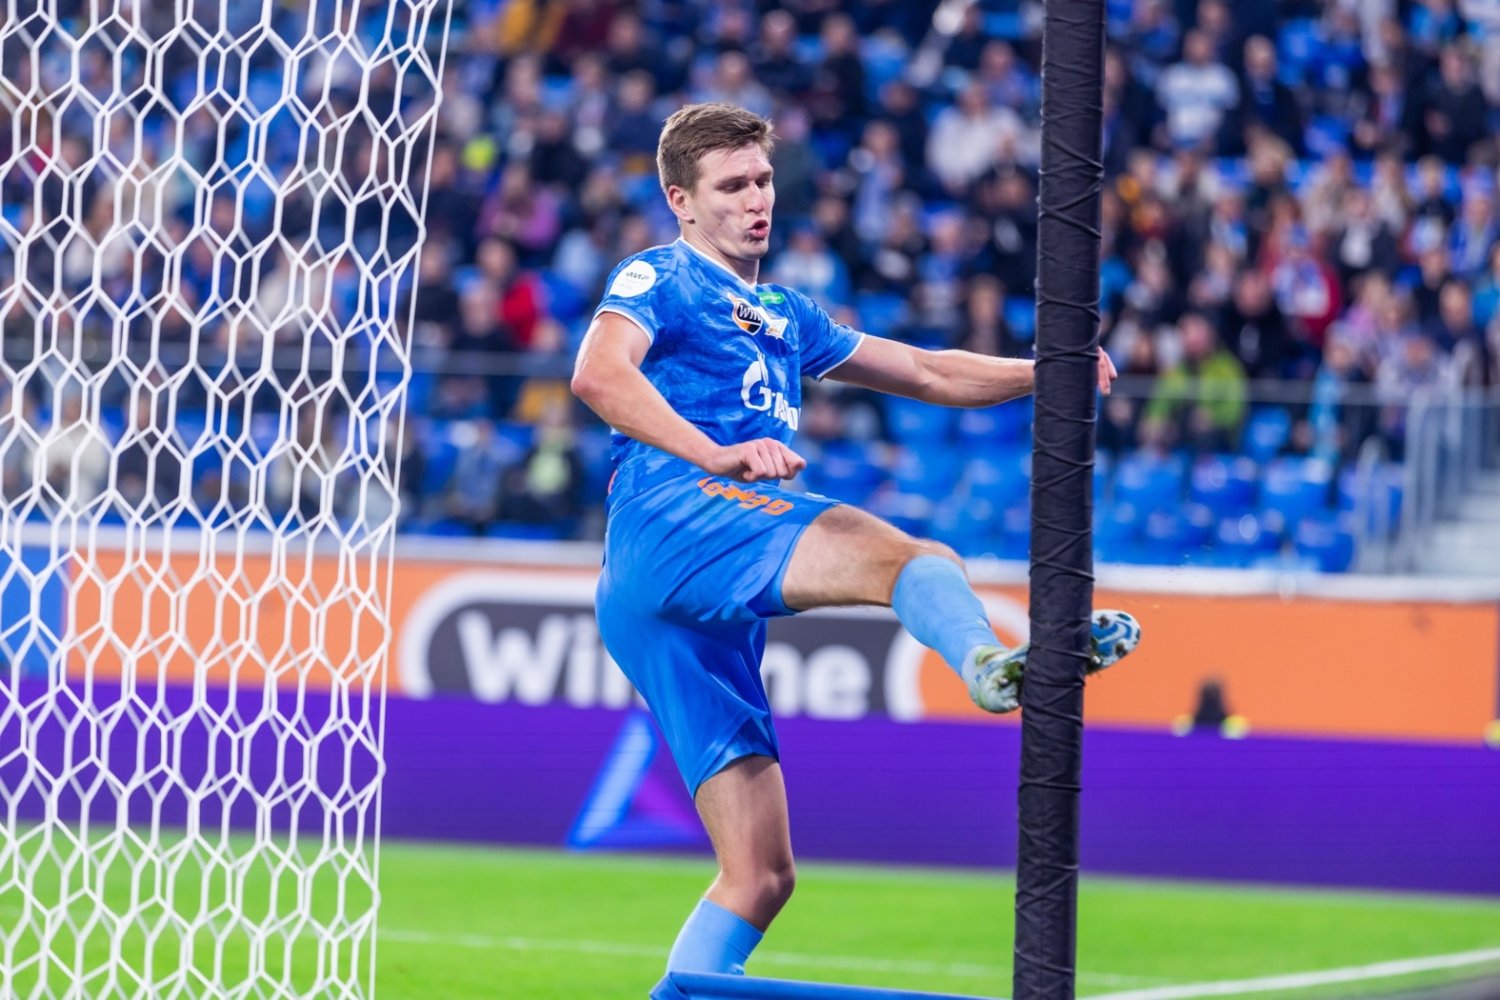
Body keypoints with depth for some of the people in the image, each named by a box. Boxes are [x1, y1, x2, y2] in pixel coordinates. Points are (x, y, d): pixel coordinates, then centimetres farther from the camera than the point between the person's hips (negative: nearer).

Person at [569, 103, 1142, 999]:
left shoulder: (784, 317, 33)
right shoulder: (659, 280, 8)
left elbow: (928, 373, 37)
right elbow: (599, 373, -14)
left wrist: (1042, 372, 20)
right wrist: (716, 455, -28)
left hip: (710, 619, 9)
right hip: (672, 518, -9)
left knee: (762, 875, 3)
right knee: (906, 555, -35)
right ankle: (989, 659, -65)